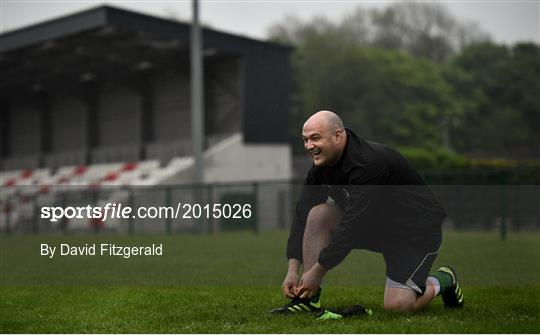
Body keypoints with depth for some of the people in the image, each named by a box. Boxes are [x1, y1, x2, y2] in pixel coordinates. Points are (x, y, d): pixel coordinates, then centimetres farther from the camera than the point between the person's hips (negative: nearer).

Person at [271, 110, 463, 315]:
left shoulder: (368, 164, -32)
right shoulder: (322, 165, -6)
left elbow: (353, 226, -33)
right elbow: (303, 216, -7)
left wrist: (317, 272, -27)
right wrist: (293, 270, -16)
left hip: (416, 229, -7)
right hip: (377, 222, 8)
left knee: (397, 305, -21)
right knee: (318, 214, -14)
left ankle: (443, 281, 10)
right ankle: (309, 299, -10)